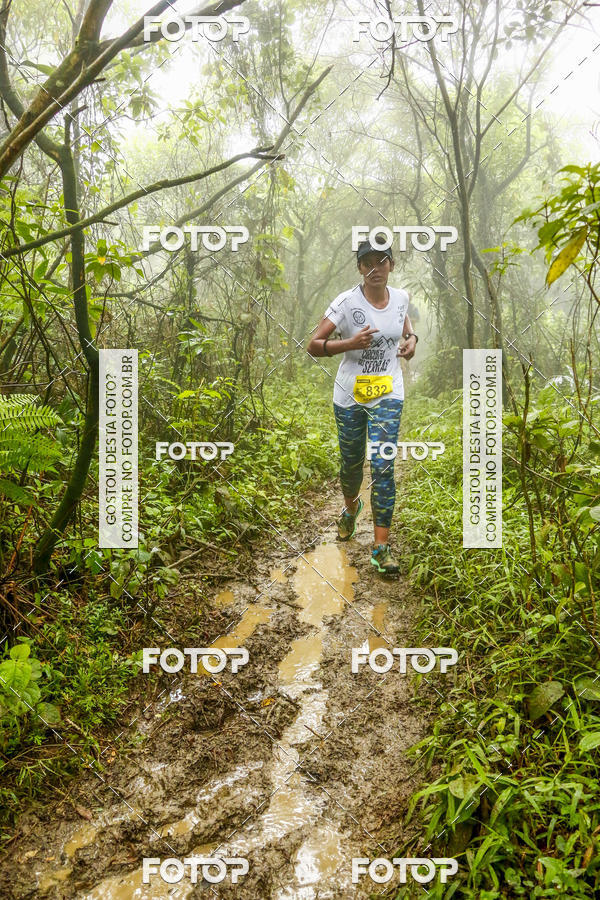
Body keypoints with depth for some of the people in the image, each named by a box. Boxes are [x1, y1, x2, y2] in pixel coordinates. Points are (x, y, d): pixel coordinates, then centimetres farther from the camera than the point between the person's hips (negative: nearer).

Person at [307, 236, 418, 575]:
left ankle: (382, 546, -1)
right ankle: (351, 506, 49)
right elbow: (314, 345, -12)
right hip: (350, 394, -1)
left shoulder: (401, 297, 2)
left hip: (388, 394, 1)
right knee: (351, 462, 14)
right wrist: (350, 343, -27)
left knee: (383, 467, -9)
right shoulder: (346, 302, -11)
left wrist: (411, 337, 7)